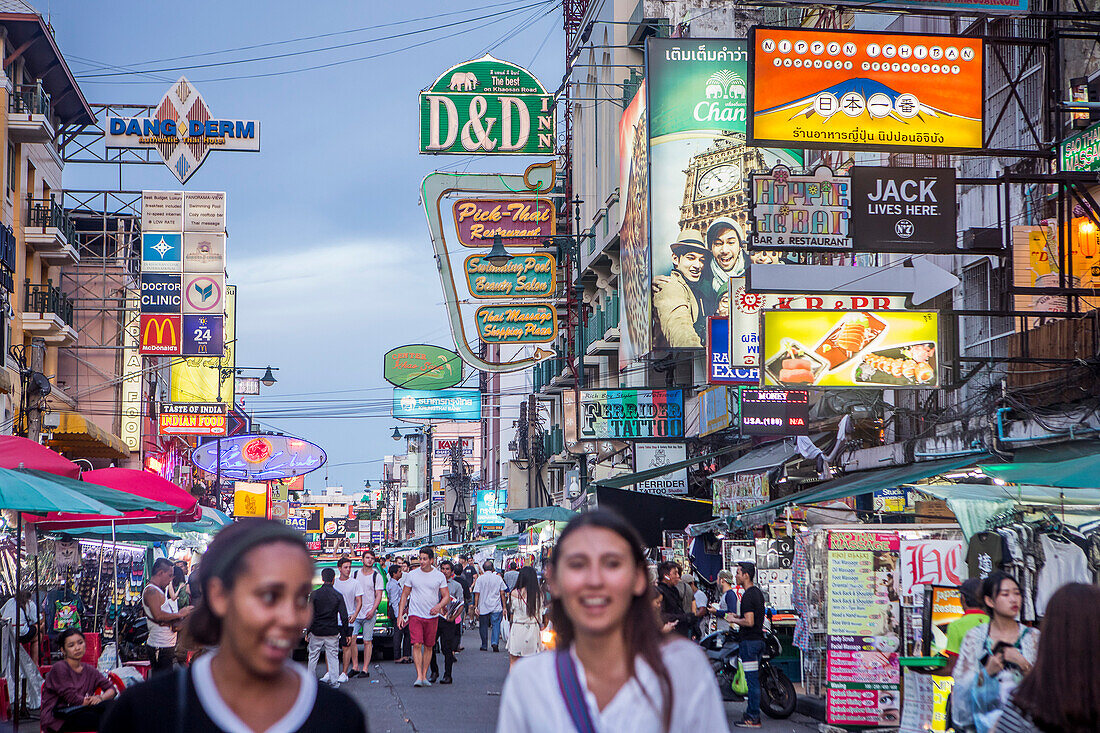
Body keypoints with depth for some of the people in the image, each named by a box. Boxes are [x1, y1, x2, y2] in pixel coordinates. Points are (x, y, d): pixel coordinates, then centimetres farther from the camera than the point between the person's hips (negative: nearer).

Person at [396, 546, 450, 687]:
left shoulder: (439, 576, 2)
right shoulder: (412, 575, 2)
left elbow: (446, 596, 4)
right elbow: (404, 595, 7)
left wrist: (439, 606, -16)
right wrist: (400, 614, 1)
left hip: (432, 617, 1)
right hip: (415, 615, -1)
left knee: (428, 646, 7)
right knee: (417, 645, -14)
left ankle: (424, 676, 17)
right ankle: (419, 677, -17)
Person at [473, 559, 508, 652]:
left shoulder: (480, 579, -3)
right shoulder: (498, 578, 0)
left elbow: (477, 594, -6)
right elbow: (502, 594, 2)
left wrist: (475, 606, -1)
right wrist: (504, 607, 8)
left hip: (483, 607, 0)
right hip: (496, 607, 0)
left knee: (483, 627, 11)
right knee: (496, 625, 1)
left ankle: (484, 646, 16)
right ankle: (495, 642, -19)